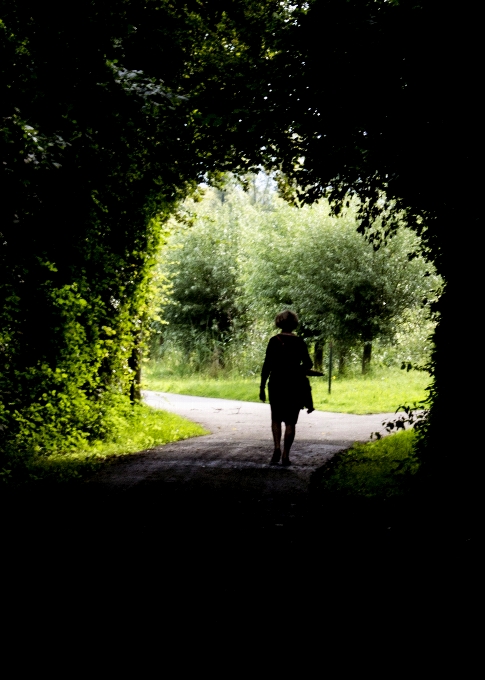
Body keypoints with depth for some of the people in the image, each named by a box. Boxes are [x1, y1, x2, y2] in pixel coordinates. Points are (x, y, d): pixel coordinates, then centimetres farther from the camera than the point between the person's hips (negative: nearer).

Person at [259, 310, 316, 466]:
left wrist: (262, 386, -3)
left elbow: (267, 365, -7)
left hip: (277, 383, -1)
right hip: (295, 384, 1)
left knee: (276, 418, 14)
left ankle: (277, 448, -7)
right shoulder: (300, 342, -1)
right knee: (290, 421, 7)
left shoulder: (274, 341, -5)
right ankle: (285, 455, 3)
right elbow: (308, 364, -3)